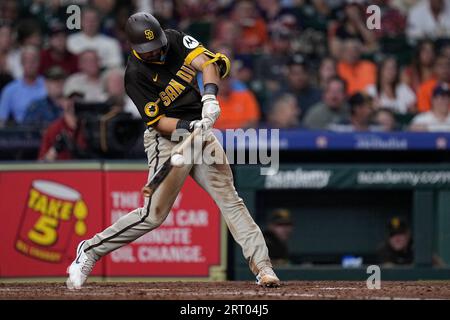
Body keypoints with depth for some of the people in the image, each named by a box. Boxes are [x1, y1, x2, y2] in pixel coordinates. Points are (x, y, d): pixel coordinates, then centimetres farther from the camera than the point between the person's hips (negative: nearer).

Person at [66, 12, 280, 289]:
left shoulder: (176, 40, -2)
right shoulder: (135, 75, -15)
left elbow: (208, 62, -14)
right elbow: (158, 122, -16)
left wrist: (210, 95, -31)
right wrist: (188, 128, -33)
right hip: (167, 140, -5)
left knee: (231, 200, -1)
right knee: (153, 215, -9)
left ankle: (262, 266, -2)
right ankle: (90, 251, 5)